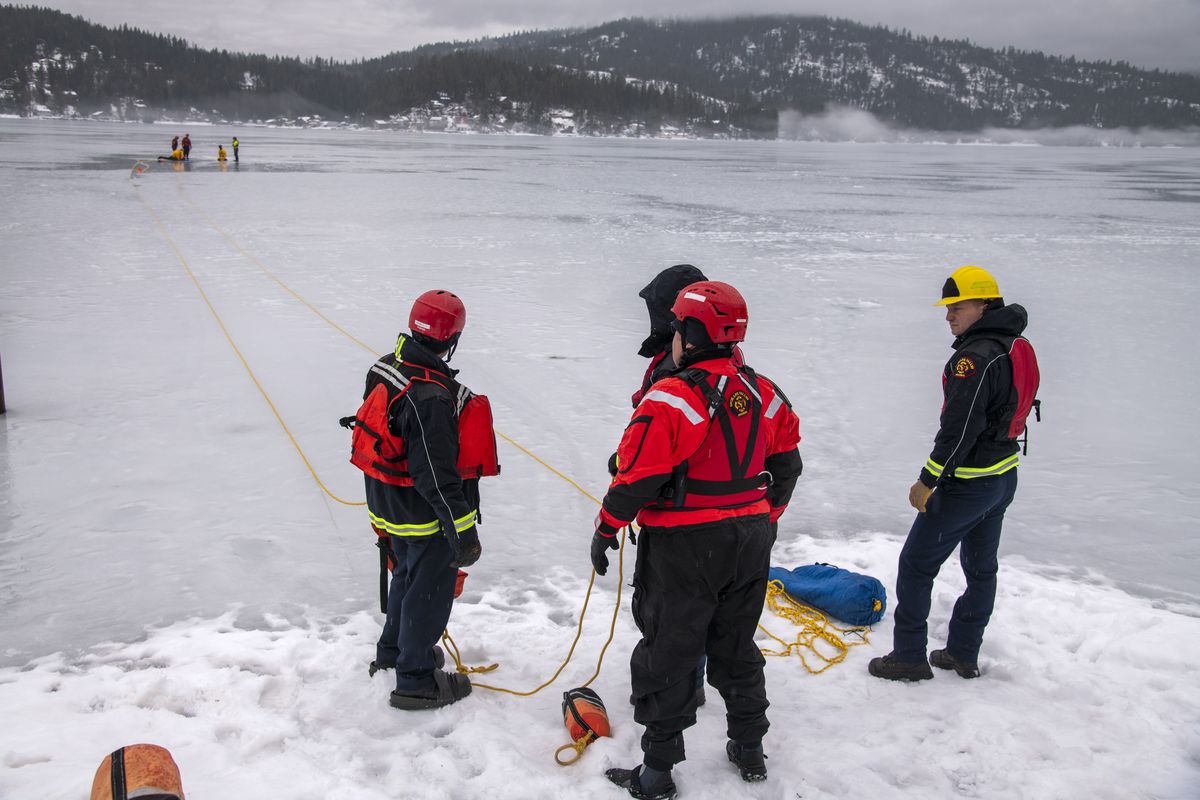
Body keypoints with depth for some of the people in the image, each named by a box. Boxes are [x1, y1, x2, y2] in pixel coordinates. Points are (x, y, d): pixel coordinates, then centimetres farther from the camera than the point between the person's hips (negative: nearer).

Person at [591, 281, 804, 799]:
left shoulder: (670, 400, -19)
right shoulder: (765, 396, 2)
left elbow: (637, 479, -18)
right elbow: (786, 468, 11)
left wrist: (606, 529, -4)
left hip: (683, 547, -6)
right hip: (750, 543, 6)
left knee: (666, 656, 6)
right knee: (736, 648, 22)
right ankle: (749, 750, 34)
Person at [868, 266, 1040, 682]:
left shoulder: (975, 357, -23)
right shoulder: (1017, 348, 8)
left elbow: (959, 428, -26)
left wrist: (927, 481, -19)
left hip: (967, 486, -10)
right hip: (1004, 476, 10)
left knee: (916, 564, 1)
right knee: (981, 567, 17)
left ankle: (909, 656, 8)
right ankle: (963, 654, 28)